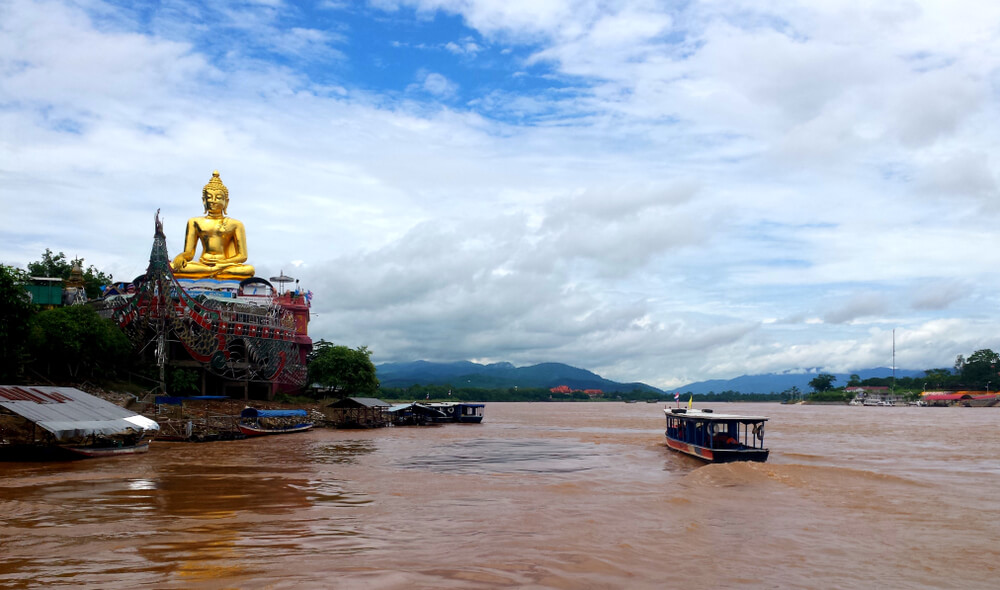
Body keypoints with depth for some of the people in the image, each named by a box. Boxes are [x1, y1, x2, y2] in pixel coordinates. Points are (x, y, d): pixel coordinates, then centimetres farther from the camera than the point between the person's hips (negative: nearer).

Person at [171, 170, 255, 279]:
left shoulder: (235, 225, 8)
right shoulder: (195, 222, 14)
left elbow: (242, 256, 5)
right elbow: (189, 253, 13)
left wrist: (222, 262, -13)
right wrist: (181, 257, -13)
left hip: (225, 263, -1)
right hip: (202, 264, 2)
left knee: (249, 270, -34)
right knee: (172, 266, -29)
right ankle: (217, 271, -25)